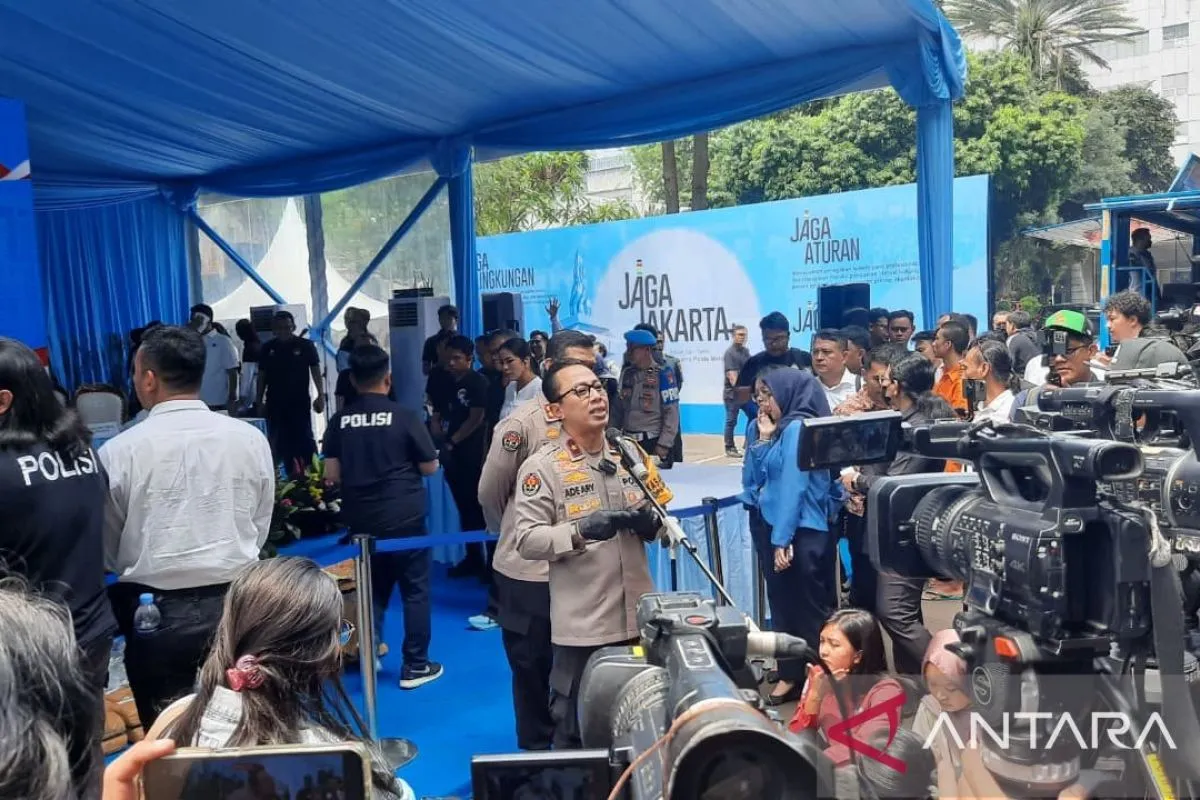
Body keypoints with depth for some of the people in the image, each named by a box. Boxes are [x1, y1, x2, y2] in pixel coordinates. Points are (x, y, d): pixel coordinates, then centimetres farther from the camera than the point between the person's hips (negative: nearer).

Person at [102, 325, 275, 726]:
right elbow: (260, 528, 5)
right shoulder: (250, 438, -5)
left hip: (157, 612, -2)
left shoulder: (119, 451, -10)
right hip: (237, 604, 2)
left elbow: (107, 552, 3)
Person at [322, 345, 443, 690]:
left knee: (372, 592, 18)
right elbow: (430, 467, -3)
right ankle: (415, 666, 11)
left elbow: (332, 474, 2)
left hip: (360, 521, 4)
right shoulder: (404, 416, -10)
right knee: (415, 590, 7)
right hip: (404, 519, -4)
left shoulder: (340, 421, -1)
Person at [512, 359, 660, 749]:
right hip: (583, 624, -5)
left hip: (639, 616, 5)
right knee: (575, 730, 11)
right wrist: (580, 532, -28)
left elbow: (654, 521, 17)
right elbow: (527, 540, -15)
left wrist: (649, 523, -5)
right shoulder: (541, 467, -9)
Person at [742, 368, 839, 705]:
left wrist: (782, 539, -19)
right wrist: (763, 439, 0)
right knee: (783, 603, 13)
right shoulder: (779, 428, 13)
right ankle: (791, 673, 22)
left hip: (801, 533, -9)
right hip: (772, 527, 9)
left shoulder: (798, 427, -13)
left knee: (807, 607, 1)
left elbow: (794, 486, -18)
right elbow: (752, 480, 10)